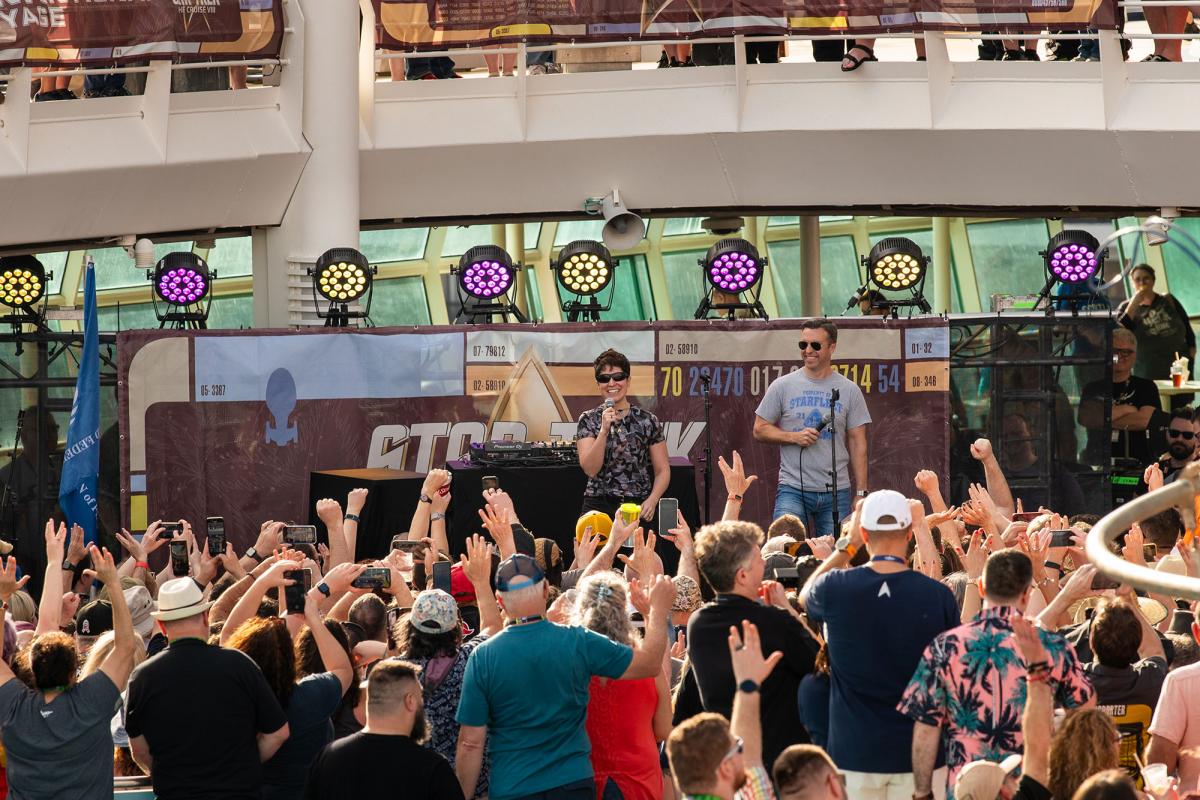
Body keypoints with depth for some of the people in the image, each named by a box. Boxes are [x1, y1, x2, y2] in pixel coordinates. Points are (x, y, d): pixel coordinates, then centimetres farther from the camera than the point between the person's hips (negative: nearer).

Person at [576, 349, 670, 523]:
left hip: (639, 507, 0)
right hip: (599, 506, 0)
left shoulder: (648, 421, 4)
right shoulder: (588, 420, 5)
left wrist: (652, 500, -11)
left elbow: (663, 471, 6)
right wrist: (604, 430, -16)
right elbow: (590, 469, -6)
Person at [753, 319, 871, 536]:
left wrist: (861, 493, 2)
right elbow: (760, 429, 7)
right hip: (792, 489, -1)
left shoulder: (849, 390, 7)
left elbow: (857, 443, 8)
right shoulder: (782, 386, 4)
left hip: (836, 492, 1)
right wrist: (794, 437, -11)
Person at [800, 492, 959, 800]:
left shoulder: (835, 588, -10)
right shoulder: (939, 595, -10)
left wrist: (848, 544, 17)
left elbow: (807, 594, 16)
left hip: (854, 753, 0)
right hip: (918, 752, 0)